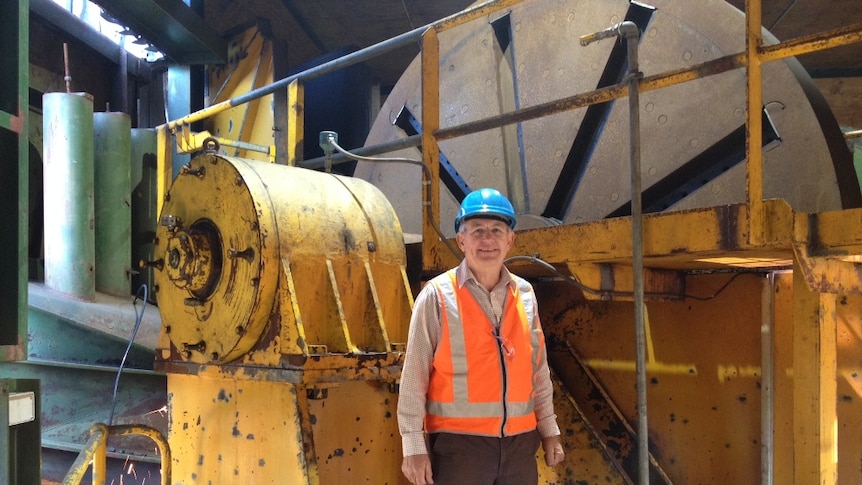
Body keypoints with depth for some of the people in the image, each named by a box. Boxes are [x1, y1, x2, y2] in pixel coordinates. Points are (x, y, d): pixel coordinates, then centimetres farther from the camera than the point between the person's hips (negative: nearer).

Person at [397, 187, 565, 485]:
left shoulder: (524, 295, 7)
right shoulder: (437, 296, -7)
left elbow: (538, 369, 13)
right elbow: (414, 376, -7)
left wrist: (549, 429, 14)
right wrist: (414, 446, -9)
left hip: (519, 442, 5)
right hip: (459, 443, -4)